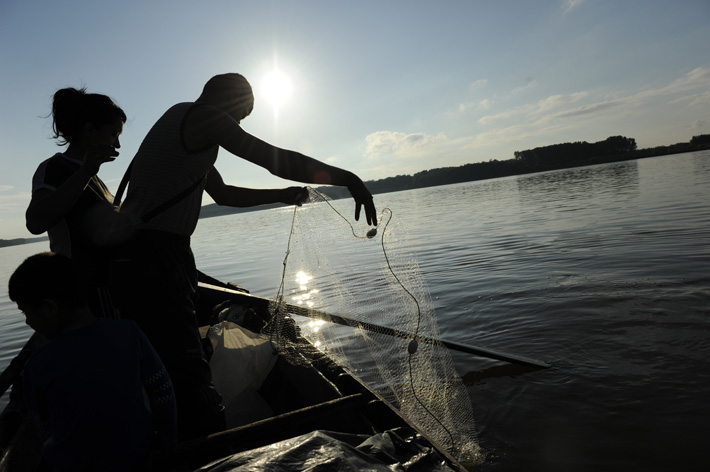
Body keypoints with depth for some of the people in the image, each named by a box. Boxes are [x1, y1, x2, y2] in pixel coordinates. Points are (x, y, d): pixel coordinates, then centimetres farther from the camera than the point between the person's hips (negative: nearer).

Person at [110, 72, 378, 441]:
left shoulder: (181, 126, 26)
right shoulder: (201, 115, -5)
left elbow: (222, 193, 30)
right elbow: (275, 159, -14)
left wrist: (282, 195, 29)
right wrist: (347, 178, -9)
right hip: (156, 261, -11)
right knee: (189, 377, -14)